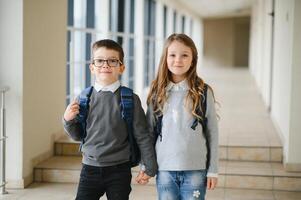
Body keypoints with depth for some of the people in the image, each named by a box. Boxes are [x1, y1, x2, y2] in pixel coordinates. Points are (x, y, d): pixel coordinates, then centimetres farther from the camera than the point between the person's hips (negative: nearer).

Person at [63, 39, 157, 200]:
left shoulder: (130, 99, -5)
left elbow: (142, 135, -1)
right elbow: (77, 135, 12)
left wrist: (150, 167, 3)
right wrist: (68, 120, -7)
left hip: (119, 169, -2)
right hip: (90, 168, 2)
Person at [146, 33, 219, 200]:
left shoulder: (203, 92, -2)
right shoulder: (157, 93, 3)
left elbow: (212, 133, 2)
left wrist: (213, 170, 1)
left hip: (195, 169, -1)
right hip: (164, 169, 2)